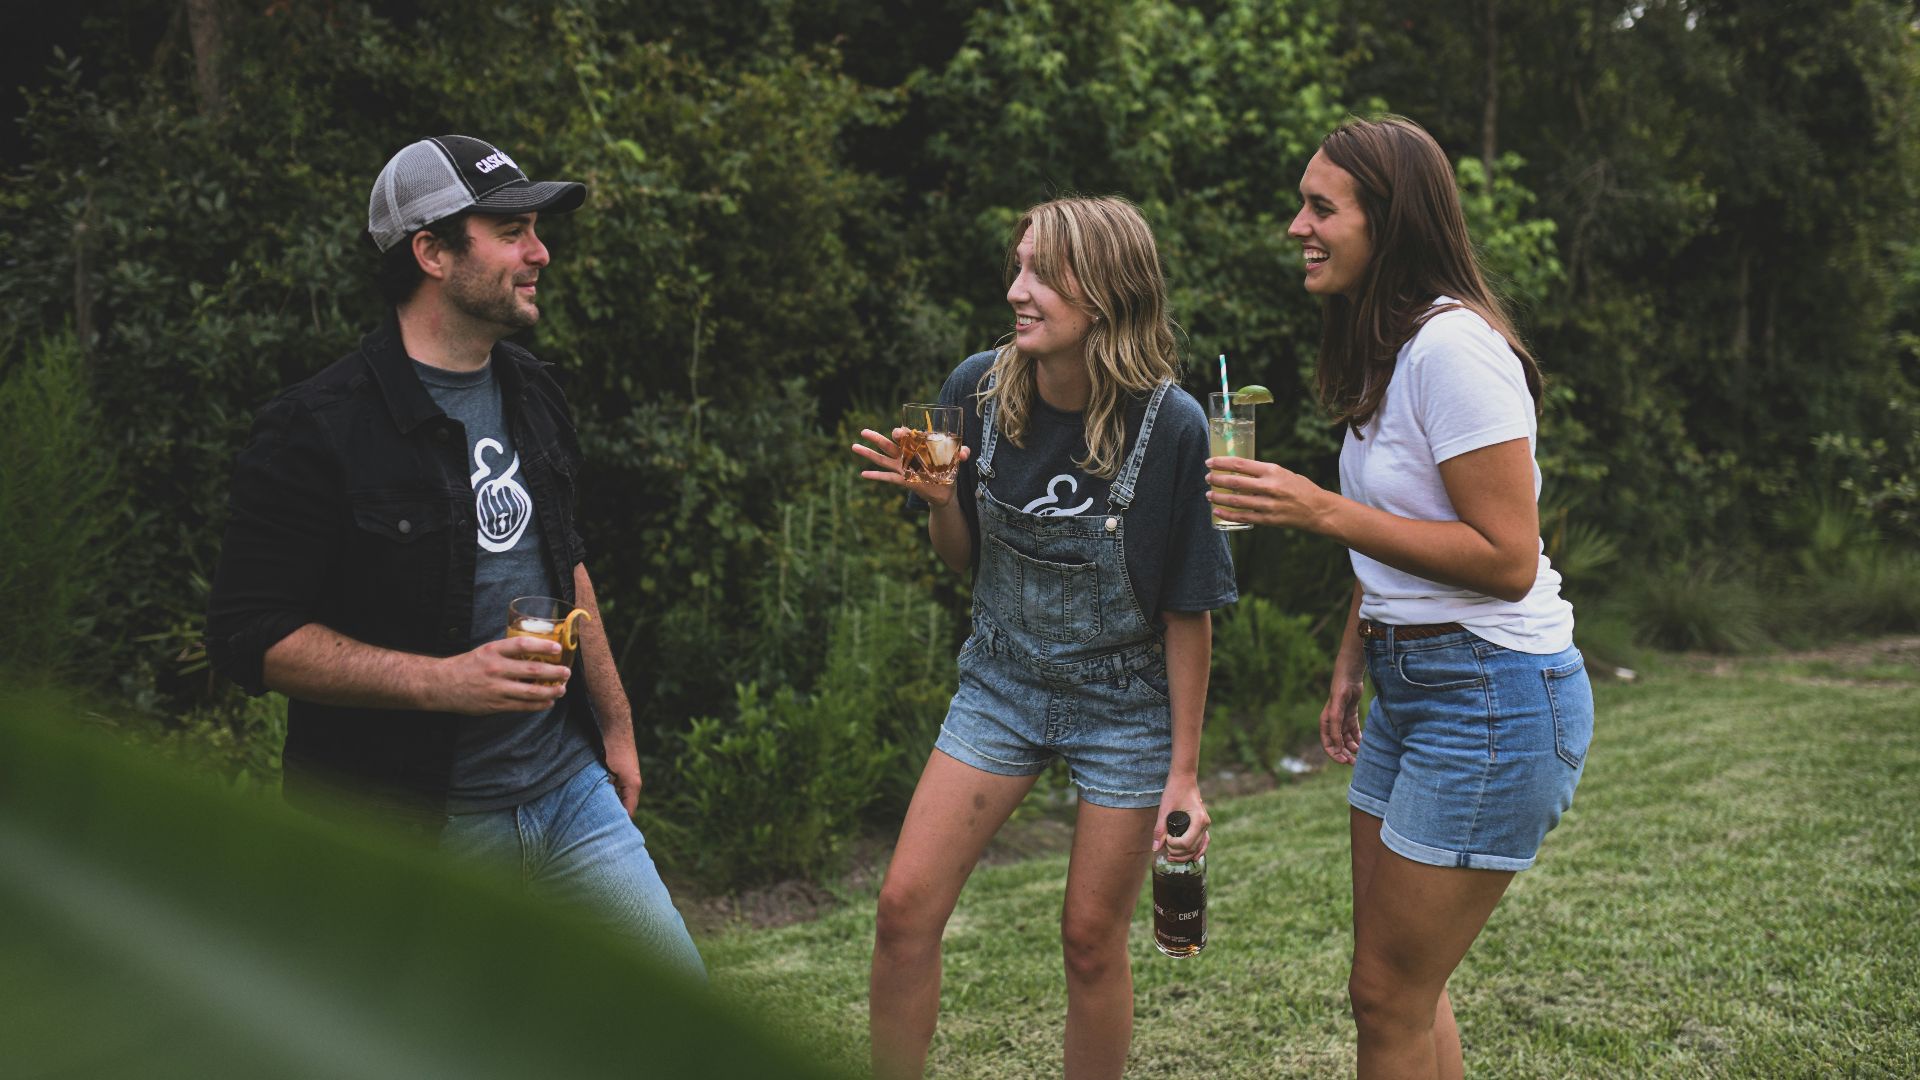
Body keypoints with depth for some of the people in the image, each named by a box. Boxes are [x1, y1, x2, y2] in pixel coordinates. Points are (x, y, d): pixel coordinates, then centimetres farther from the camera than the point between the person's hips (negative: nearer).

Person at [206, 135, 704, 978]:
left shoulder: (528, 391, 9)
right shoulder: (317, 430, -14)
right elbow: (250, 636, -16)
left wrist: (614, 725, 20)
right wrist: (442, 679, -25)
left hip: (567, 790, 6)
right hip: (411, 827, -6)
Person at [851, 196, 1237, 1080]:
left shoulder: (1170, 426, -21)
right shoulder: (978, 389, -10)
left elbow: (1188, 611, -12)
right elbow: (964, 560, 4)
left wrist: (1185, 773, -8)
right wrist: (936, 498, -18)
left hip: (1125, 702, -3)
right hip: (1003, 681, 4)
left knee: (1092, 939, 5)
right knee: (905, 906, -2)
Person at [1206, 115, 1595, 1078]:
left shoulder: (1454, 347, -19)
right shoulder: (1379, 343, 12)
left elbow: (1508, 560, -22)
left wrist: (1321, 511, -24)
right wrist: (1350, 666, 18)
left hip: (1495, 691, -10)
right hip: (1411, 685, 10)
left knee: (1389, 996, -1)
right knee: (1400, 984, 15)